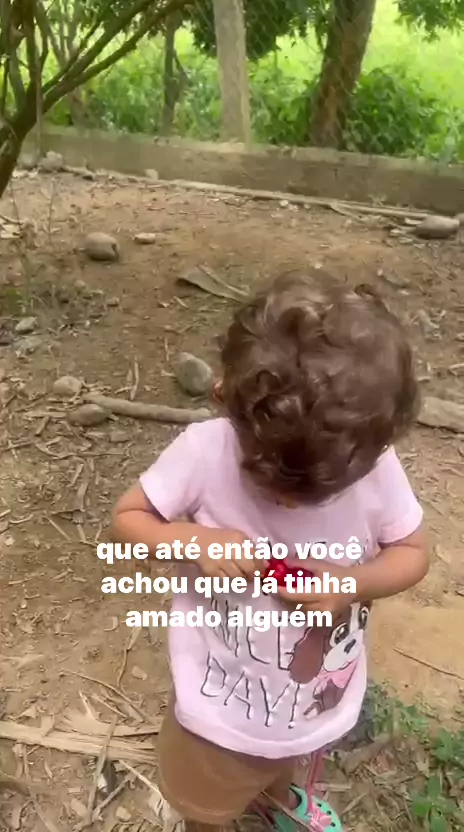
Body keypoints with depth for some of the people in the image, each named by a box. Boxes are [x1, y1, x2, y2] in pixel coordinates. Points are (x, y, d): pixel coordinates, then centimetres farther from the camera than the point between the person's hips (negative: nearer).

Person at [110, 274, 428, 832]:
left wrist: (355, 582, -31)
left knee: (285, 758, 39)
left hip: (322, 703, 3)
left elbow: (412, 553, -10)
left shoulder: (376, 466, -26)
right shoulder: (204, 451, -30)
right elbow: (126, 518, -16)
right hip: (222, 709, -2)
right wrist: (194, 540, -36)